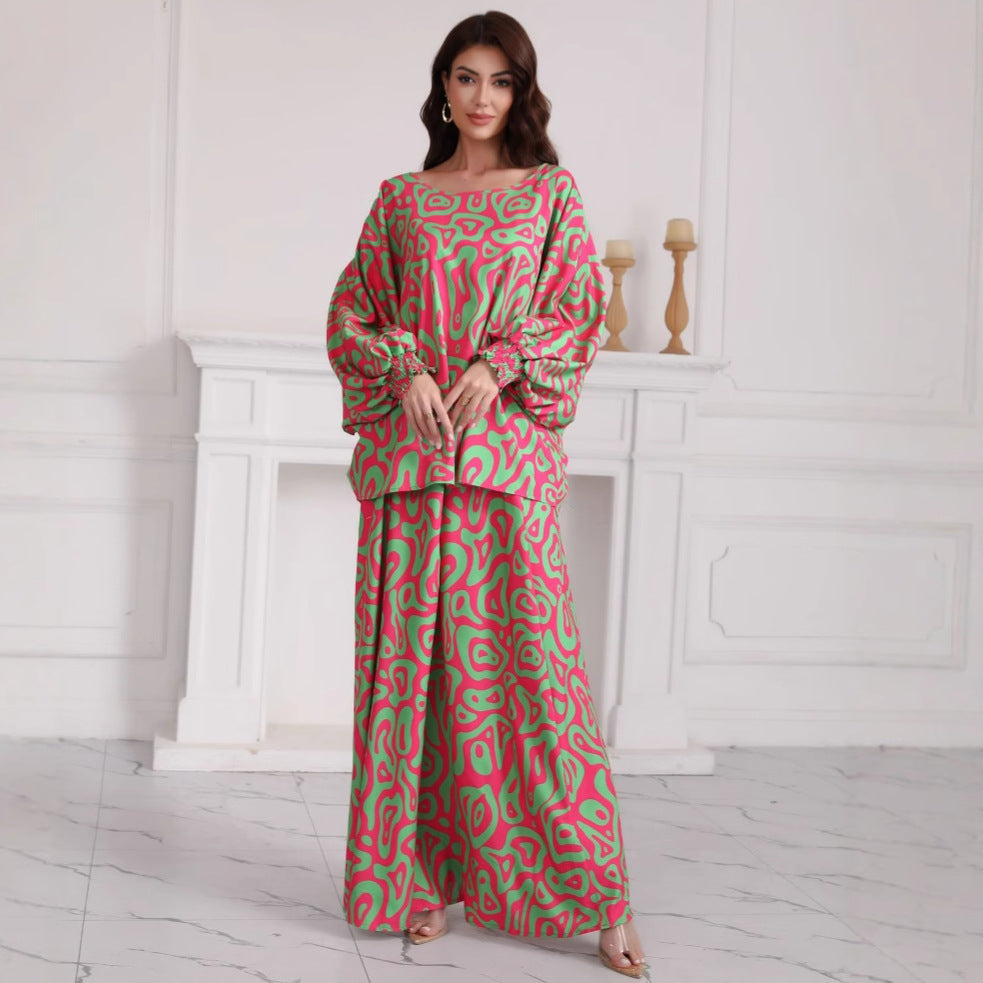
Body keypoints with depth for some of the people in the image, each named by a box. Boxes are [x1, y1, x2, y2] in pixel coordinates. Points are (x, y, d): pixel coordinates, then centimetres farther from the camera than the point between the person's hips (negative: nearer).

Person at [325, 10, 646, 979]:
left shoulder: (551, 194, 10)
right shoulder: (400, 199, 14)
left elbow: (578, 315, 5)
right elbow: (351, 314, 12)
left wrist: (499, 364, -11)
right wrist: (405, 370, -7)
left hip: (507, 451, -2)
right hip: (408, 452, 2)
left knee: (527, 661, -6)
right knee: (411, 662, 2)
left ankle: (595, 895, 1)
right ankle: (426, 877, 13)